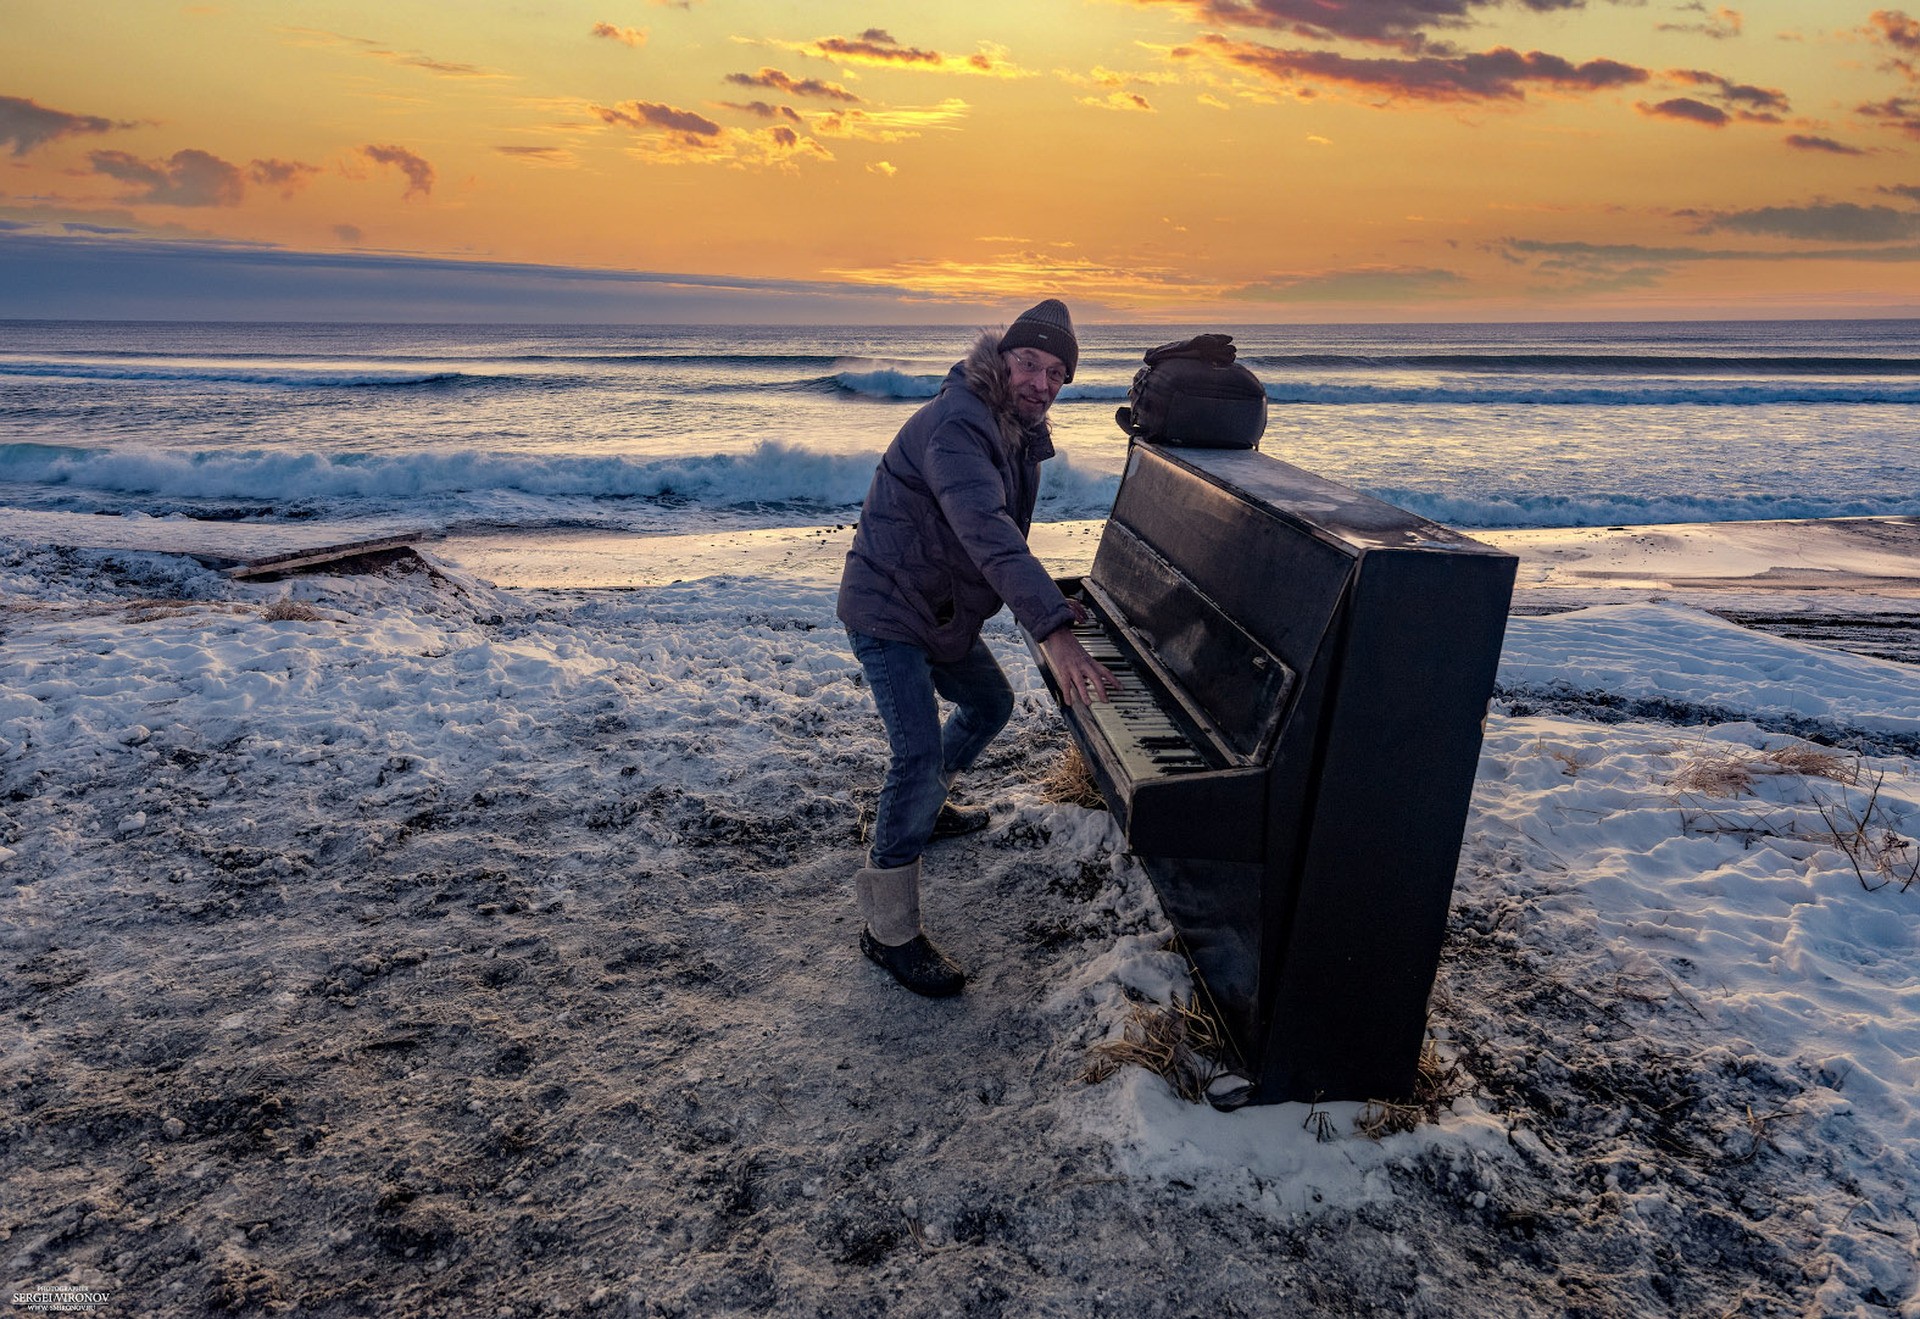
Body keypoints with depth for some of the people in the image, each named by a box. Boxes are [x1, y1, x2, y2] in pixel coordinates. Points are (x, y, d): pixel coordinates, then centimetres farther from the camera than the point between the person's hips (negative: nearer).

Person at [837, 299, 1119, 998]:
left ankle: (922, 805, 47)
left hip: (941, 608, 10)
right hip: (889, 609, -10)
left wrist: (1043, 600, 1)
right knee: (920, 754, -17)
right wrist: (1053, 630, -53)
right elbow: (987, 534, -43)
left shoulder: (1018, 432, 7)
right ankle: (889, 931, -6)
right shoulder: (956, 424, -27)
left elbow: (1003, 537, 17)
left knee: (990, 704, 24)